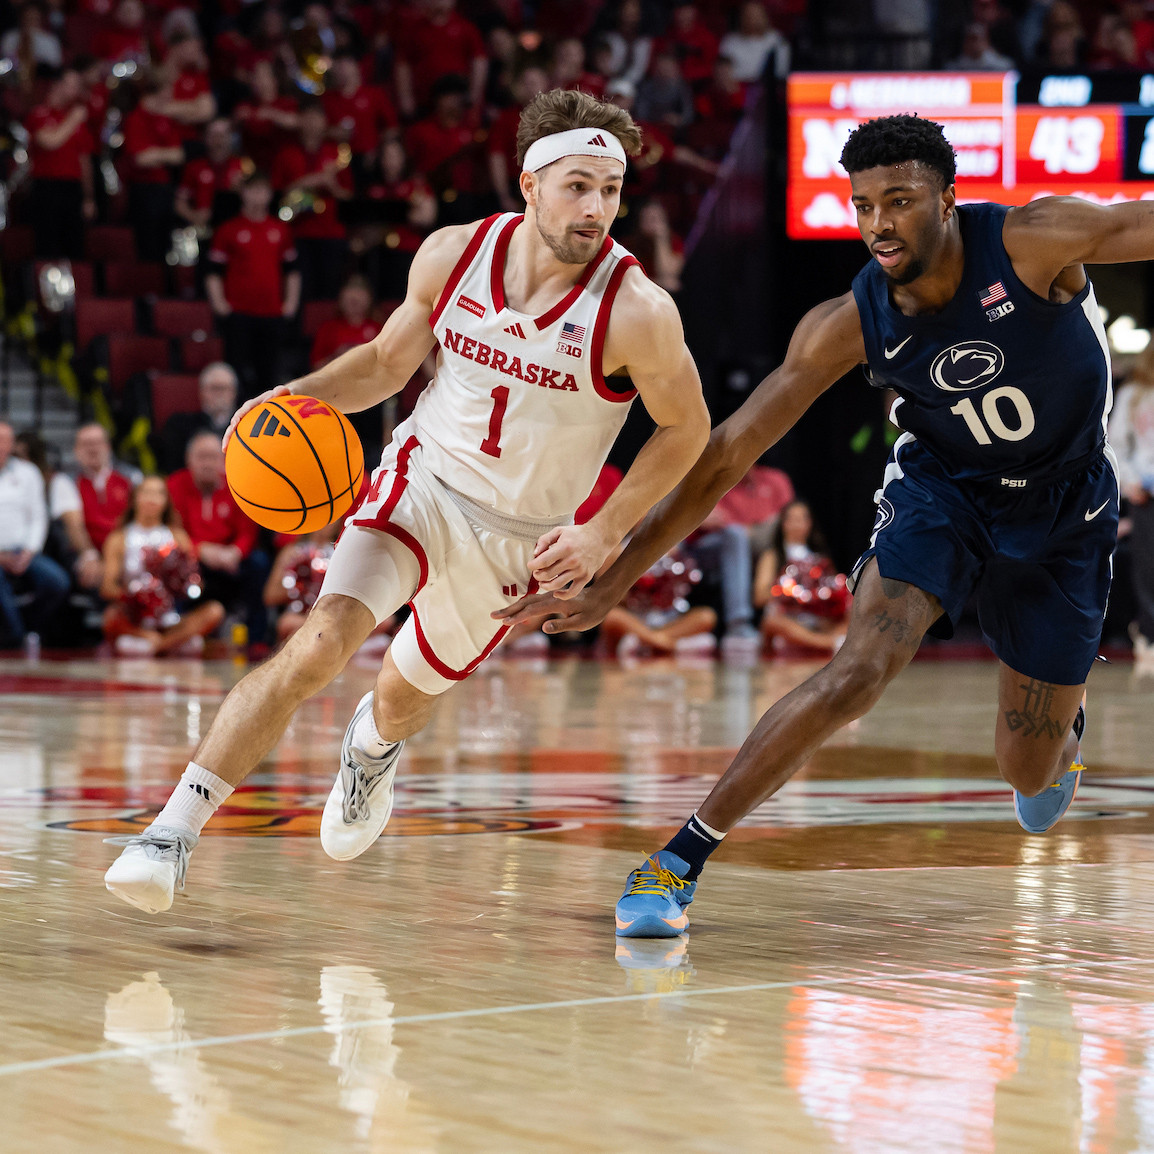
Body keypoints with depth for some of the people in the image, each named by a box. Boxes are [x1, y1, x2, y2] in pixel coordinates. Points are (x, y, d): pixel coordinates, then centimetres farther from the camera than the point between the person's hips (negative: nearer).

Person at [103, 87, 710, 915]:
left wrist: (603, 535, -14)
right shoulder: (453, 255, -12)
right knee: (323, 642, -23)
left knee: (407, 694, 18)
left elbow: (686, 427, -7)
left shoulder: (637, 312, -23)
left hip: (521, 536, 0)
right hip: (425, 481, 0)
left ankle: (372, 750, 59)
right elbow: (391, 358, 5)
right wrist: (304, 395, -12)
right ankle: (173, 832, -21)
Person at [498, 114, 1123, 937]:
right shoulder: (849, 328, -20)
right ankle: (681, 860, -16)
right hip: (939, 489, 0)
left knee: (1031, 772, 7)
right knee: (858, 672, -25)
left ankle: (1059, 723, 48)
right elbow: (729, 453, -16)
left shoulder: (1034, 242, -27)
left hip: (1065, 510, 0)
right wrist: (612, 581, -17)